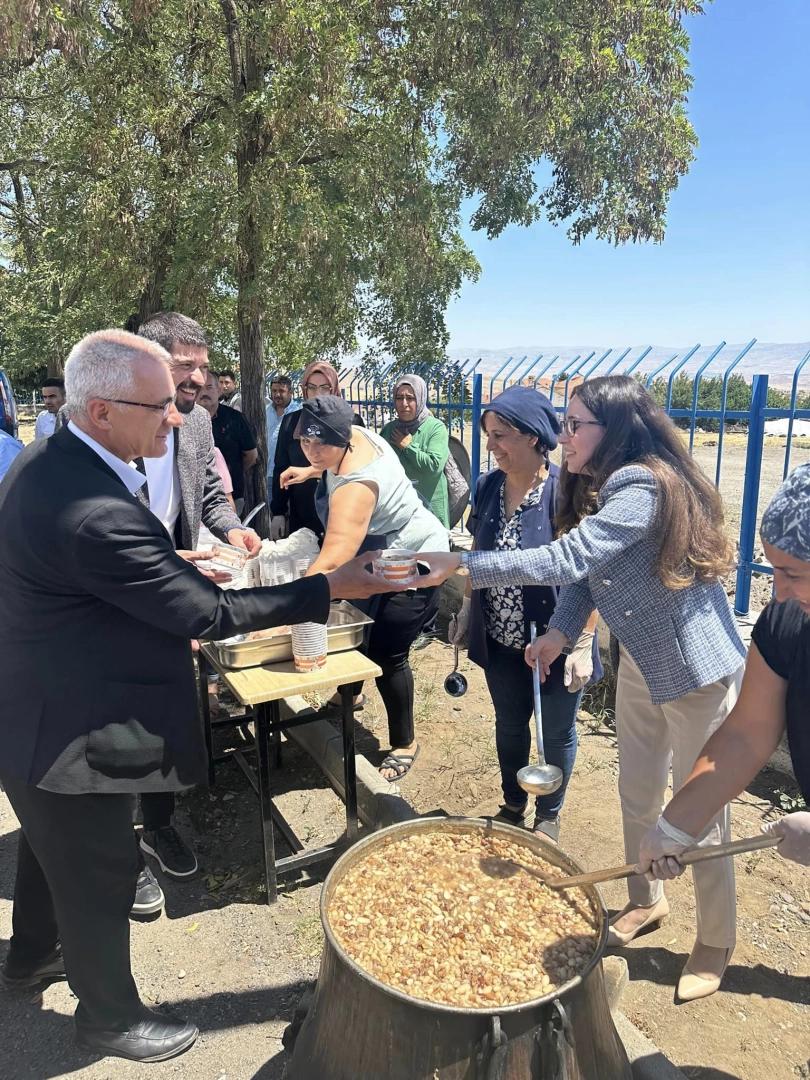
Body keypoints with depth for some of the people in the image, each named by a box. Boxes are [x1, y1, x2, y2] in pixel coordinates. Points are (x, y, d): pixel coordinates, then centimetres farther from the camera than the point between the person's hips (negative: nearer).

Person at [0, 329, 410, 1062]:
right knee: (100, 877, 14)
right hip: (72, 738, -9)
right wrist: (329, 588, -23)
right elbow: (206, 613, -30)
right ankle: (110, 1016, 41)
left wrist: (171, 563, 8)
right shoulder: (94, 514, -35)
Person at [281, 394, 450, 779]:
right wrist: (308, 472, 10)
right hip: (379, 556, 10)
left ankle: (405, 743, 16)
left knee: (386, 654, -5)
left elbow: (332, 562, -47)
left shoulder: (355, 483, -37)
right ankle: (350, 692, 50)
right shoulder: (352, 436, -11)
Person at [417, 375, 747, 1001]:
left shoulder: (643, 487, -28)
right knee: (637, 796, 20)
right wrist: (561, 631, -15)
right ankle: (646, 901, 44)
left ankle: (716, 942, 31)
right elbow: (587, 572, 2)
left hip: (697, 670, -8)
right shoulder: (599, 487, 2)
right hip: (639, 662, 9)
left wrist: (461, 565, -37)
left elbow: (566, 559, -38)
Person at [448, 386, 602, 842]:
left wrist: (583, 644, -20)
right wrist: (467, 608, 11)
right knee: (509, 724, 22)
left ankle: (548, 815, 39)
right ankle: (513, 805, 45)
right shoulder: (488, 487, -2)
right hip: (500, 639, 5)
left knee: (557, 732, 15)